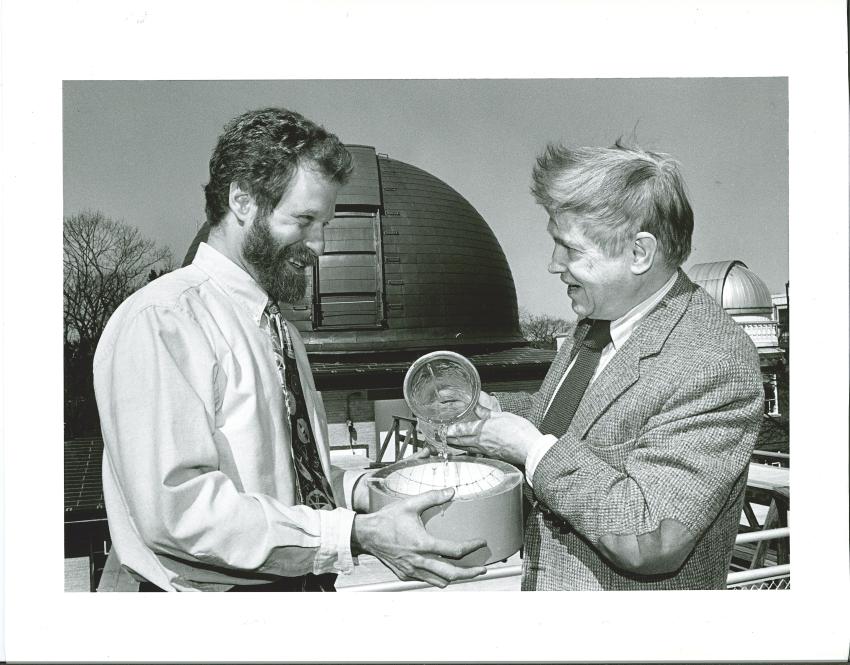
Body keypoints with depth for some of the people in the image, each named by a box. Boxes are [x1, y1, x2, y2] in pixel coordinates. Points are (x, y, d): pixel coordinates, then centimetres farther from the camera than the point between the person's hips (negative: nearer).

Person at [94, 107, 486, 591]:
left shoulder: (283, 333, 7)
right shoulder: (161, 320, -18)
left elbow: (289, 471, 10)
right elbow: (175, 506, -26)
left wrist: (366, 492, -7)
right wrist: (357, 534, -28)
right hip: (215, 590, -7)